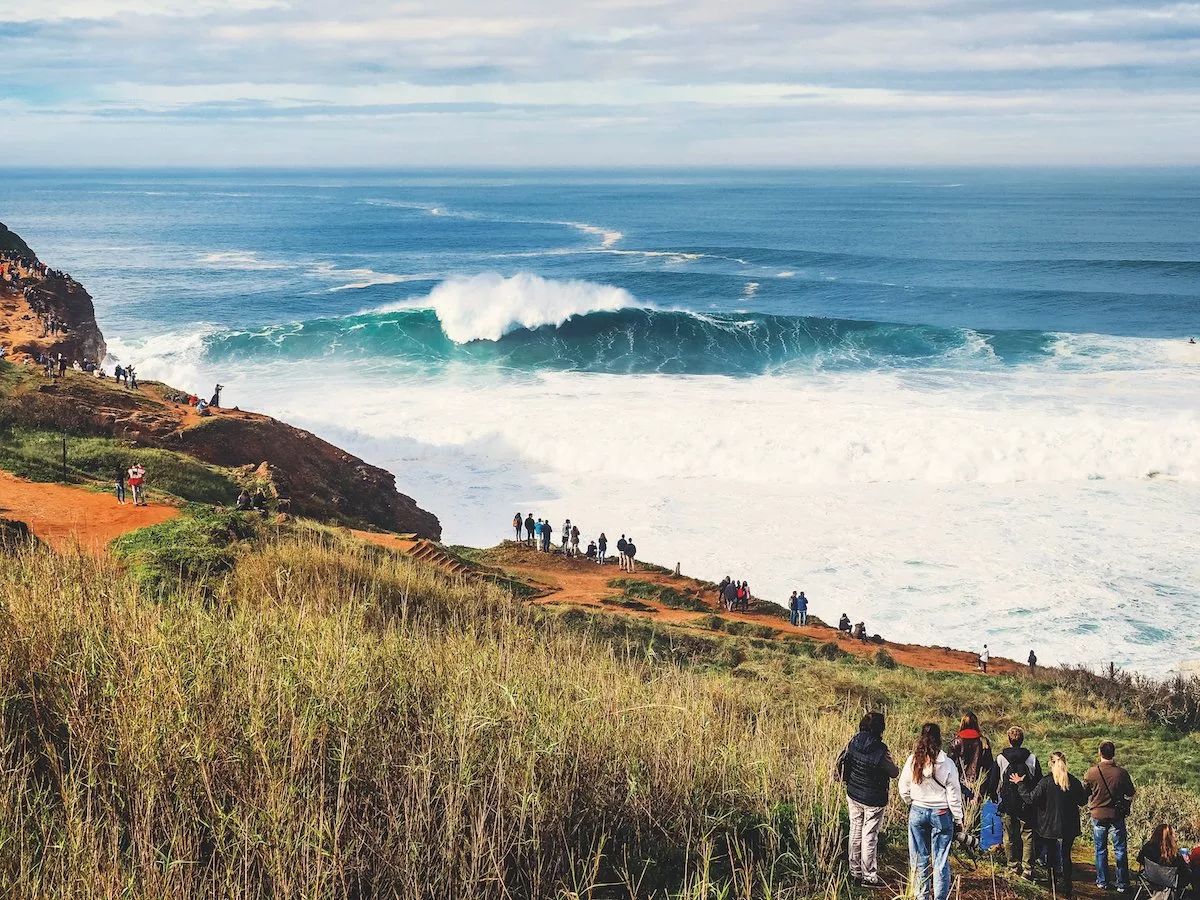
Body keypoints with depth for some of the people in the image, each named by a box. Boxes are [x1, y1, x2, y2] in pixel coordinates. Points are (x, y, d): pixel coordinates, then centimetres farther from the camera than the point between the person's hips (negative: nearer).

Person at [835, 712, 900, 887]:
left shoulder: (853, 742, -8)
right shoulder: (880, 751, -24)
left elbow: (841, 761, 5)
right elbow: (894, 773, -12)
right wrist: (888, 761, 7)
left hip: (853, 795, 6)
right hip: (874, 800, -6)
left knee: (855, 833, 16)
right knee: (869, 837, 4)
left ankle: (855, 872, 26)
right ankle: (869, 876, 12)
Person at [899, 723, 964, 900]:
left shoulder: (912, 762, -7)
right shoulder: (946, 764, -14)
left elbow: (903, 790, 1)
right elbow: (954, 795, -9)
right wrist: (958, 819, 2)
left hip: (917, 812, 2)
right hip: (941, 813, -2)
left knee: (919, 858, 12)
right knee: (940, 859, 5)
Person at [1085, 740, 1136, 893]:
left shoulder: (1091, 773, -13)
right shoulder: (1121, 773, -13)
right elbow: (1130, 794, -1)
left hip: (1098, 815, 1)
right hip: (1117, 815, -1)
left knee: (1100, 850, 13)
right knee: (1120, 850, 8)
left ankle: (1102, 881, 20)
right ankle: (1122, 884, 10)